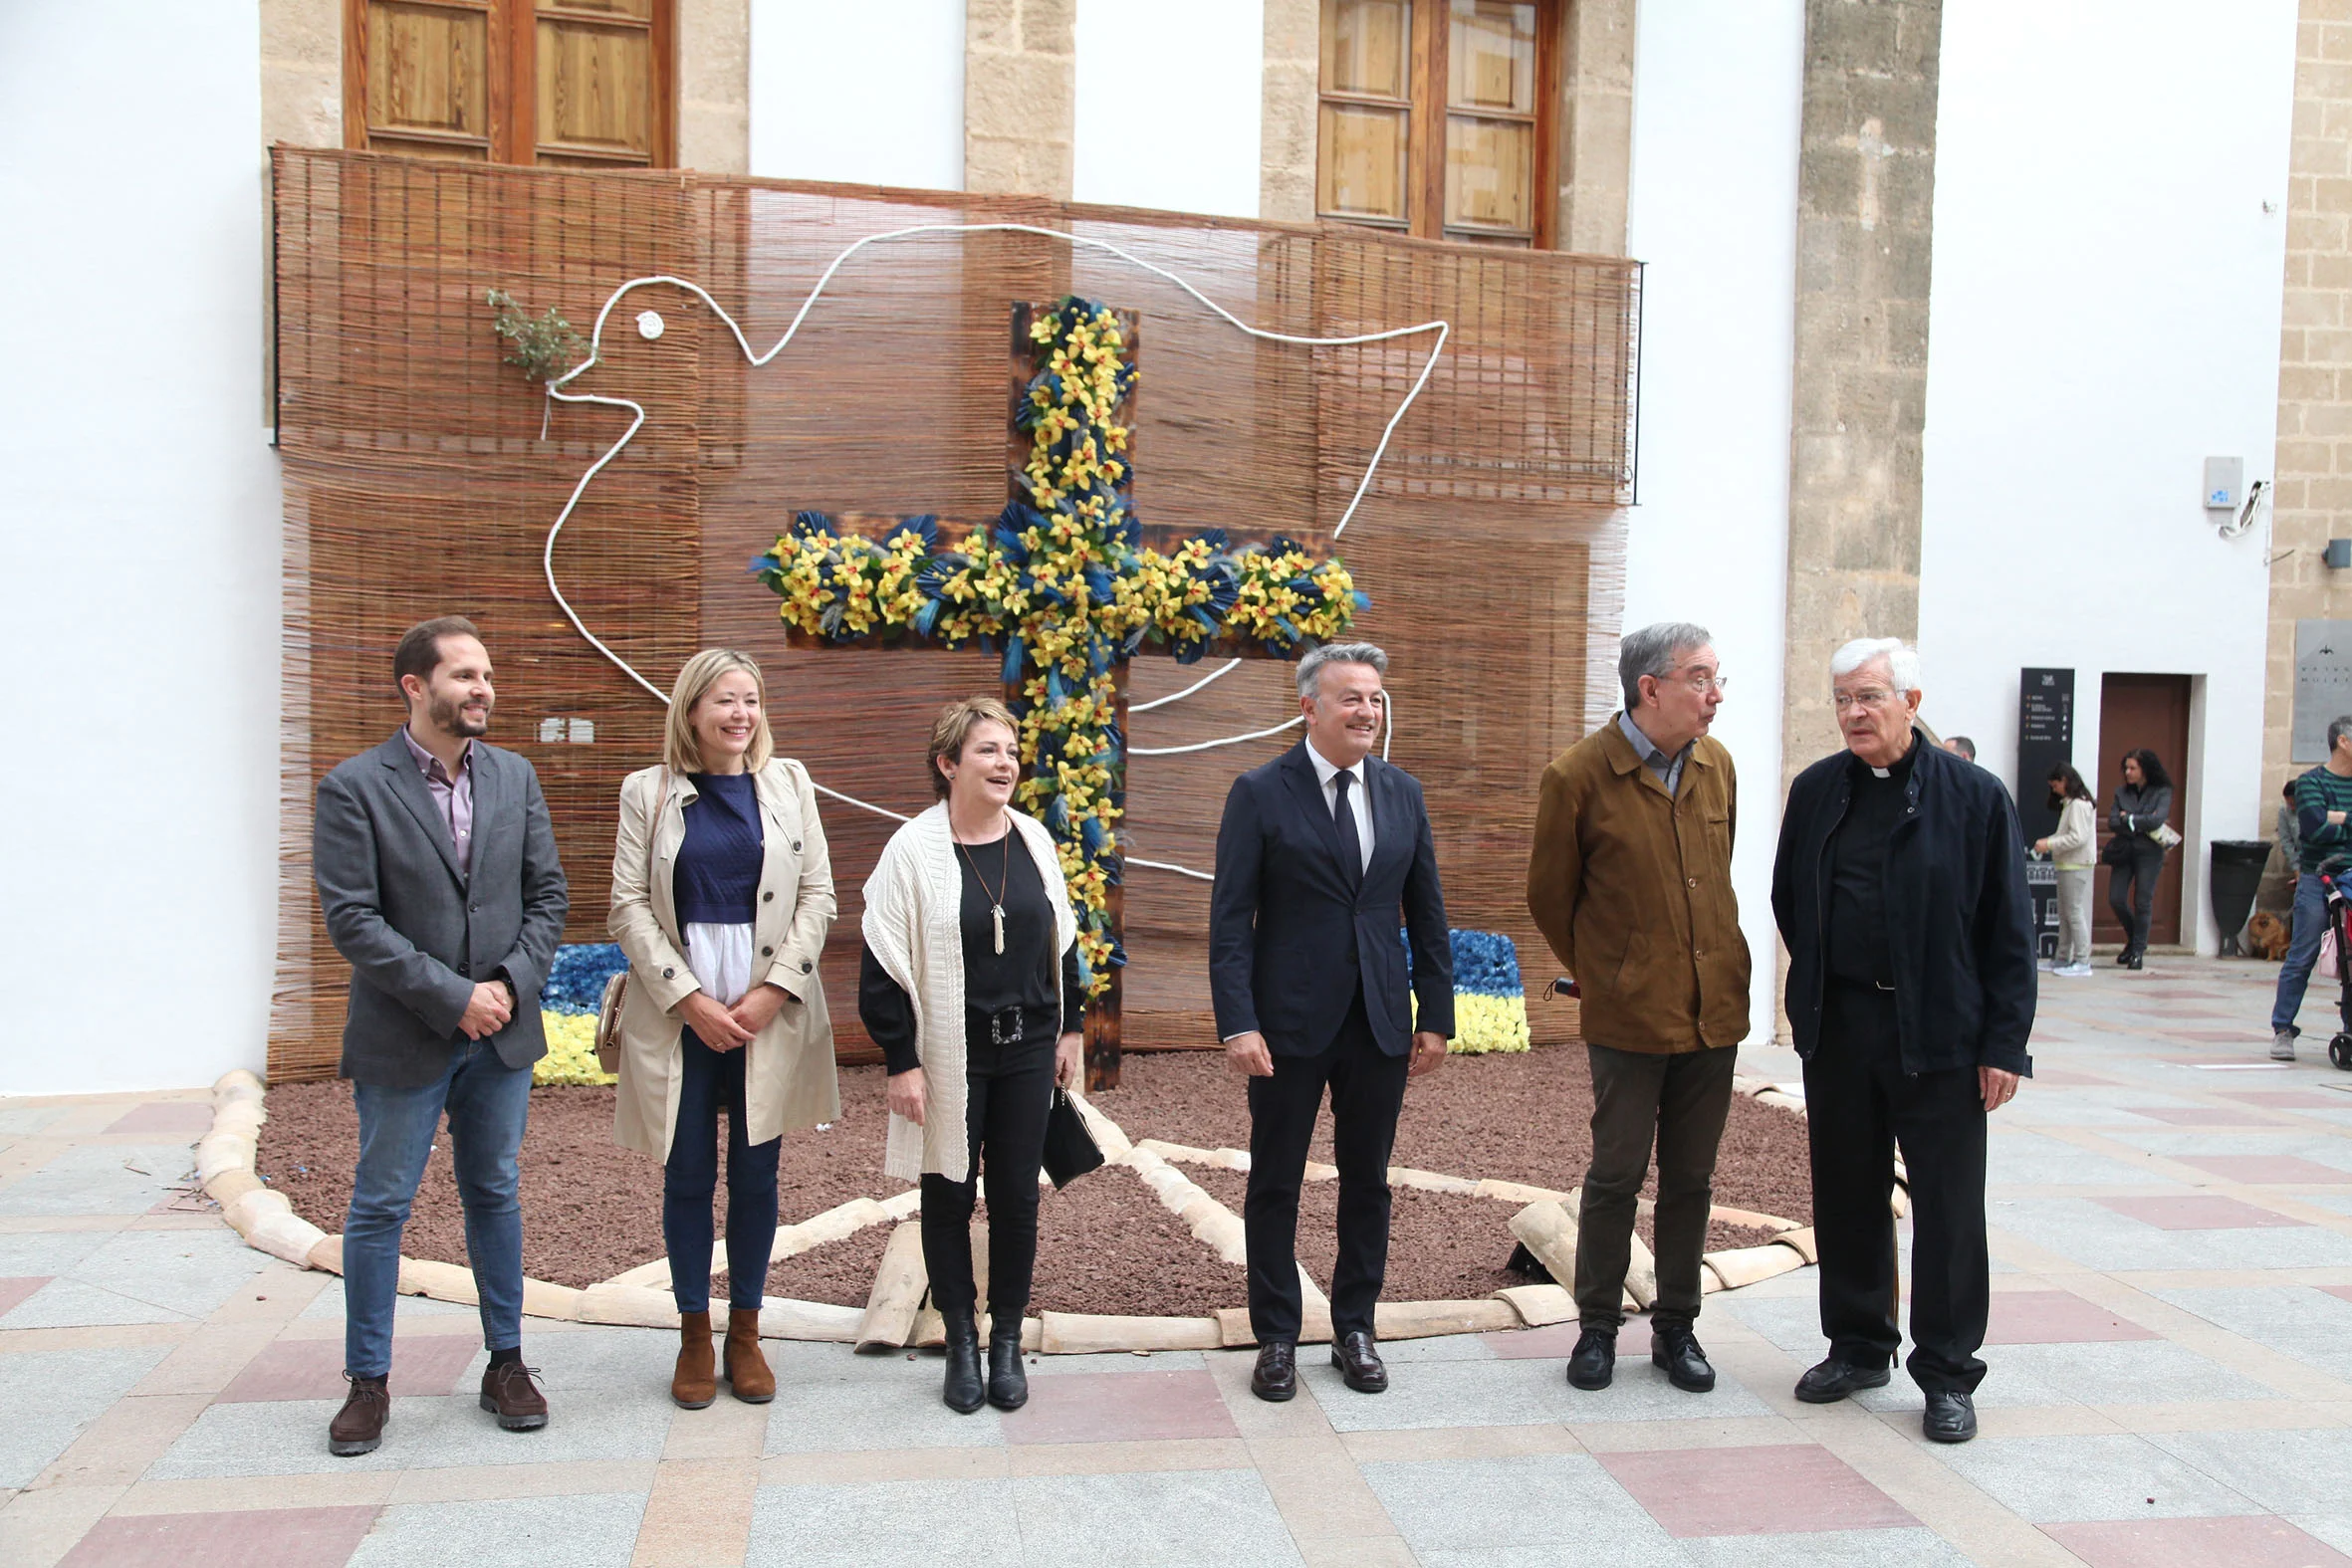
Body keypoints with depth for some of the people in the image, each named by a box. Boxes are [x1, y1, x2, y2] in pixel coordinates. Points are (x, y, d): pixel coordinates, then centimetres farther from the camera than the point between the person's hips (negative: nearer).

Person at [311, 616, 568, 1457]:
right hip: (404, 1039, -4)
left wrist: (510, 985, -9)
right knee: (379, 1207, 7)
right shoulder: (355, 787, -9)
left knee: (495, 1197, 13)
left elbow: (548, 894, 5)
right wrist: (453, 997, -16)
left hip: (502, 1033, 4)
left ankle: (506, 1363, 25)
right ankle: (368, 1380, 22)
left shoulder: (514, 776, 4)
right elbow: (351, 918, -14)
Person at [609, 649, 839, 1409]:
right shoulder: (647, 791, 2)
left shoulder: (789, 783, 6)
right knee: (688, 1178, 6)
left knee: (755, 1176, 8)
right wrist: (689, 998, -11)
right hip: (678, 1013, -1)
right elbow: (629, 907, -2)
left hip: (769, 1012, 1)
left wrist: (775, 991, -7)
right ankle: (694, 1337, 21)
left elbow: (818, 895, 3)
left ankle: (745, 1332, 22)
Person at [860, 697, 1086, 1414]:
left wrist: (1070, 1028, 13)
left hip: (1027, 1051, 4)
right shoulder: (913, 849, -11)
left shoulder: (1033, 838, 3)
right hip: (949, 1056, -3)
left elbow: (1062, 939, 13)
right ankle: (962, 1344, 24)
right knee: (949, 1195, 8)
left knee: (1017, 1194, 9)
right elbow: (883, 964, -10)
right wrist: (901, 1063, -11)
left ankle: (1007, 1341, 24)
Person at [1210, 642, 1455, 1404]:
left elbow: (1426, 911, 10)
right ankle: (1277, 1339, 21)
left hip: (1380, 1024, 4)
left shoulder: (1402, 792, 7)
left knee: (1367, 1181, 13)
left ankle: (1355, 1327, 28)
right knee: (1275, 1183, 7)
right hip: (1290, 1024, -4)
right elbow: (1230, 918, -9)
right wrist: (1237, 1022, -16)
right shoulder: (1260, 794, -6)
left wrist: (1435, 1014, 6)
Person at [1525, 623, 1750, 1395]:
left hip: (1715, 1007, 5)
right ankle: (1598, 1328, 21)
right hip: (1628, 1015, -4)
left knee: (1690, 1178, 12)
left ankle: (1676, 1327, 26)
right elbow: (1549, 896, 1)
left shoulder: (1716, 765, 6)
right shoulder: (1578, 775, -10)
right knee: (1616, 1175, 4)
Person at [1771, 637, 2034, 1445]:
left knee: (1948, 1209, 4)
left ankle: (1947, 1374, 18)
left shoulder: (1973, 796, -5)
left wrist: (2005, 1043, -8)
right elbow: (1788, 901, 17)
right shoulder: (1815, 790, 6)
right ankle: (1858, 1347, 29)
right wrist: (1821, 979, 10)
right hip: (1837, 1030, 4)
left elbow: (2010, 930, -5)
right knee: (1846, 1196, 13)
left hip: (1941, 1036, -3)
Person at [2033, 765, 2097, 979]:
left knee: (2075, 913, -8)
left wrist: (2050, 845, -17)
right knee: (2064, 913, 13)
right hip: (2068, 865, 10)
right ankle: (2064, 959, 19)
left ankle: (2082, 963, -5)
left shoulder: (2078, 804, -14)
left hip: (2077, 866, -10)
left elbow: (2078, 837, -20)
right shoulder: (2069, 804, 16)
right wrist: (2047, 841, 5)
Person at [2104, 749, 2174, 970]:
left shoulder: (2162, 792, -1)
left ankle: (2138, 951, 8)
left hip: (2148, 854, -3)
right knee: (2115, 899, -2)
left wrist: (2128, 818, -7)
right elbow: (2112, 822, 0)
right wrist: (2141, 826, -12)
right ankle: (2133, 940, 22)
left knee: (2142, 902, -3)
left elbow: (2157, 820, -16)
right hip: (2123, 851, 3)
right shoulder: (2122, 792, 9)